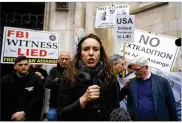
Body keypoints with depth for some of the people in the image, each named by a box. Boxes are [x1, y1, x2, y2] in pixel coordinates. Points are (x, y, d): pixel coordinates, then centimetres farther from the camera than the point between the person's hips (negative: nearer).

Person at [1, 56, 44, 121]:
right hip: (10, 117, 2)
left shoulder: (36, 79, -5)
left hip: (31, 118, -1)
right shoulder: (6, 80, 2)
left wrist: (24, 113, -18)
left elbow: (38, 99, -12)